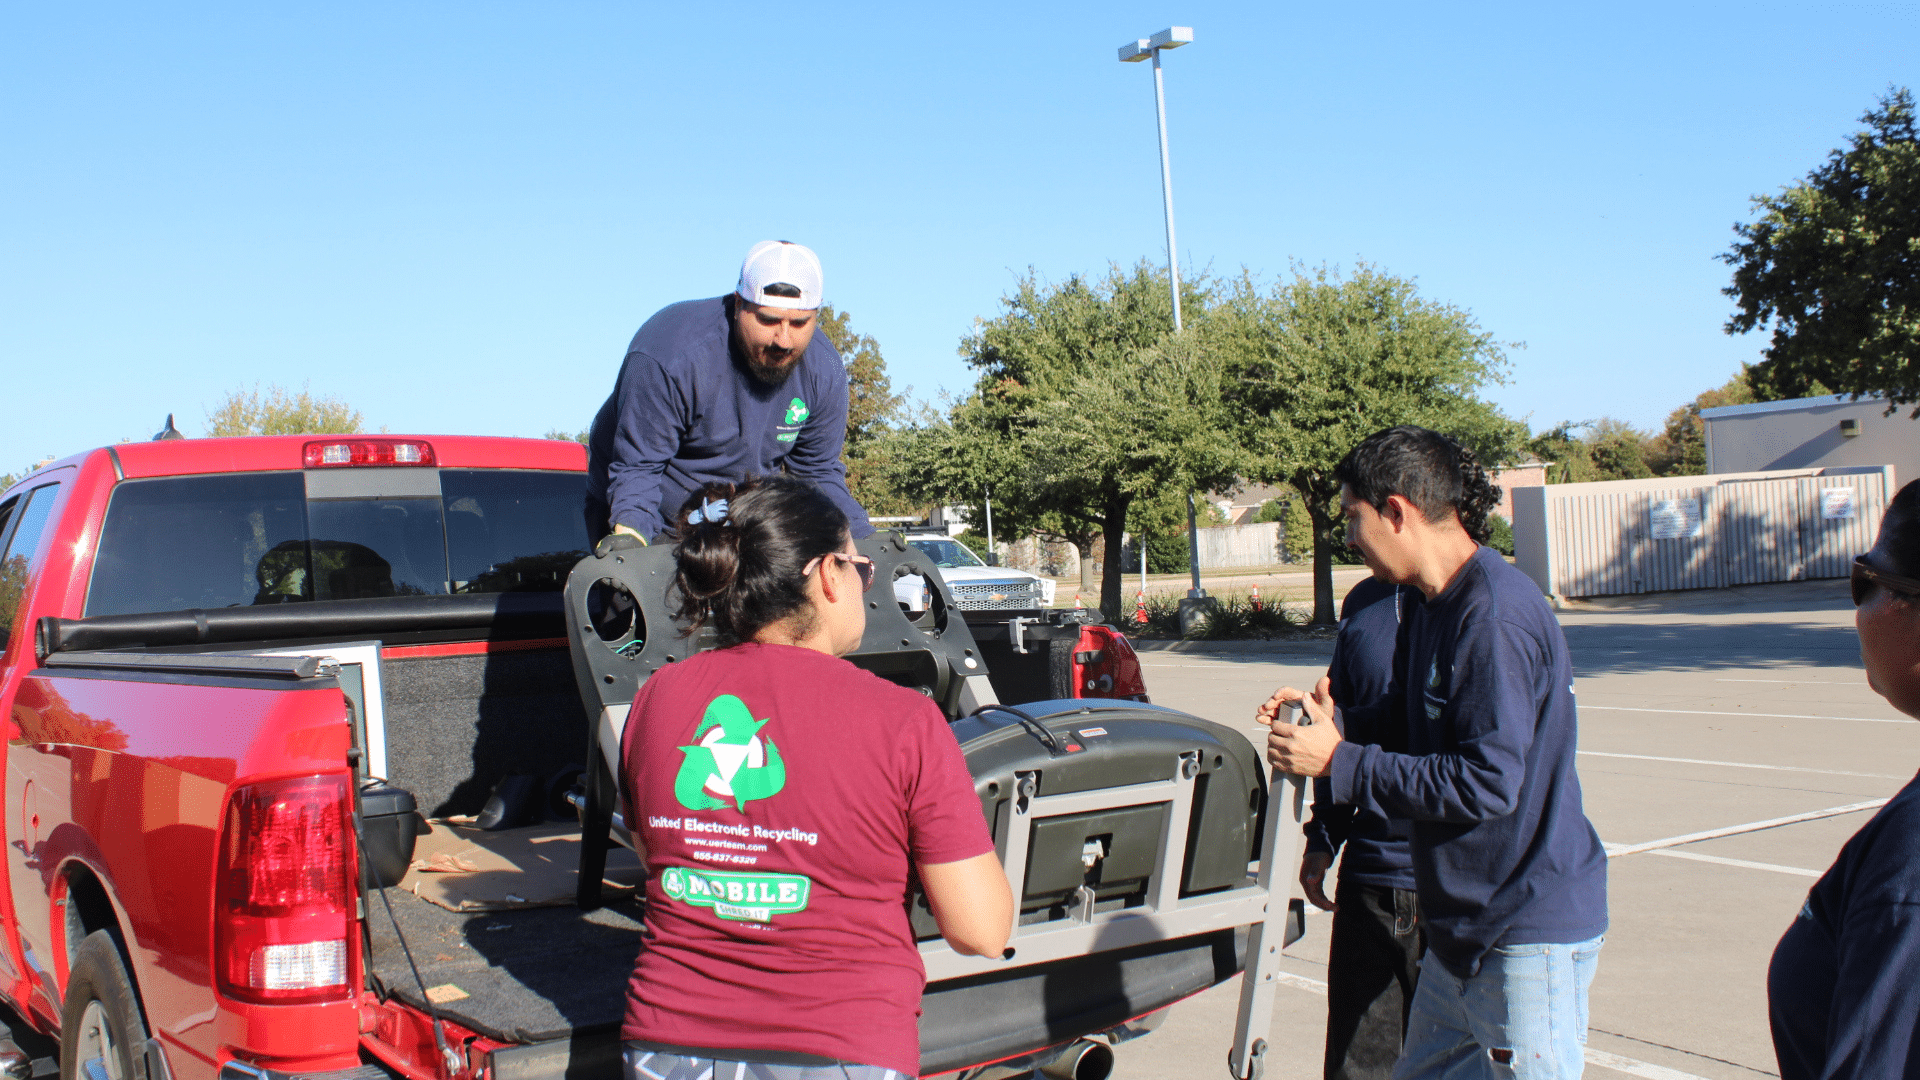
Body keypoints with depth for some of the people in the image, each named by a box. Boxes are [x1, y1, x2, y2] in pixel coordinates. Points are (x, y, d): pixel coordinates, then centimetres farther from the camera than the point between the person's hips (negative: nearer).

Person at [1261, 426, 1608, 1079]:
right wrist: (1335, 719, 4)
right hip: (1465, 926, 10)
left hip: (1530, 933, -10)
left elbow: (1486, 782, -25)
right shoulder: (1438, 606, 11)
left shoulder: (1497, 617, -21)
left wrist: (1337, 762, -19)